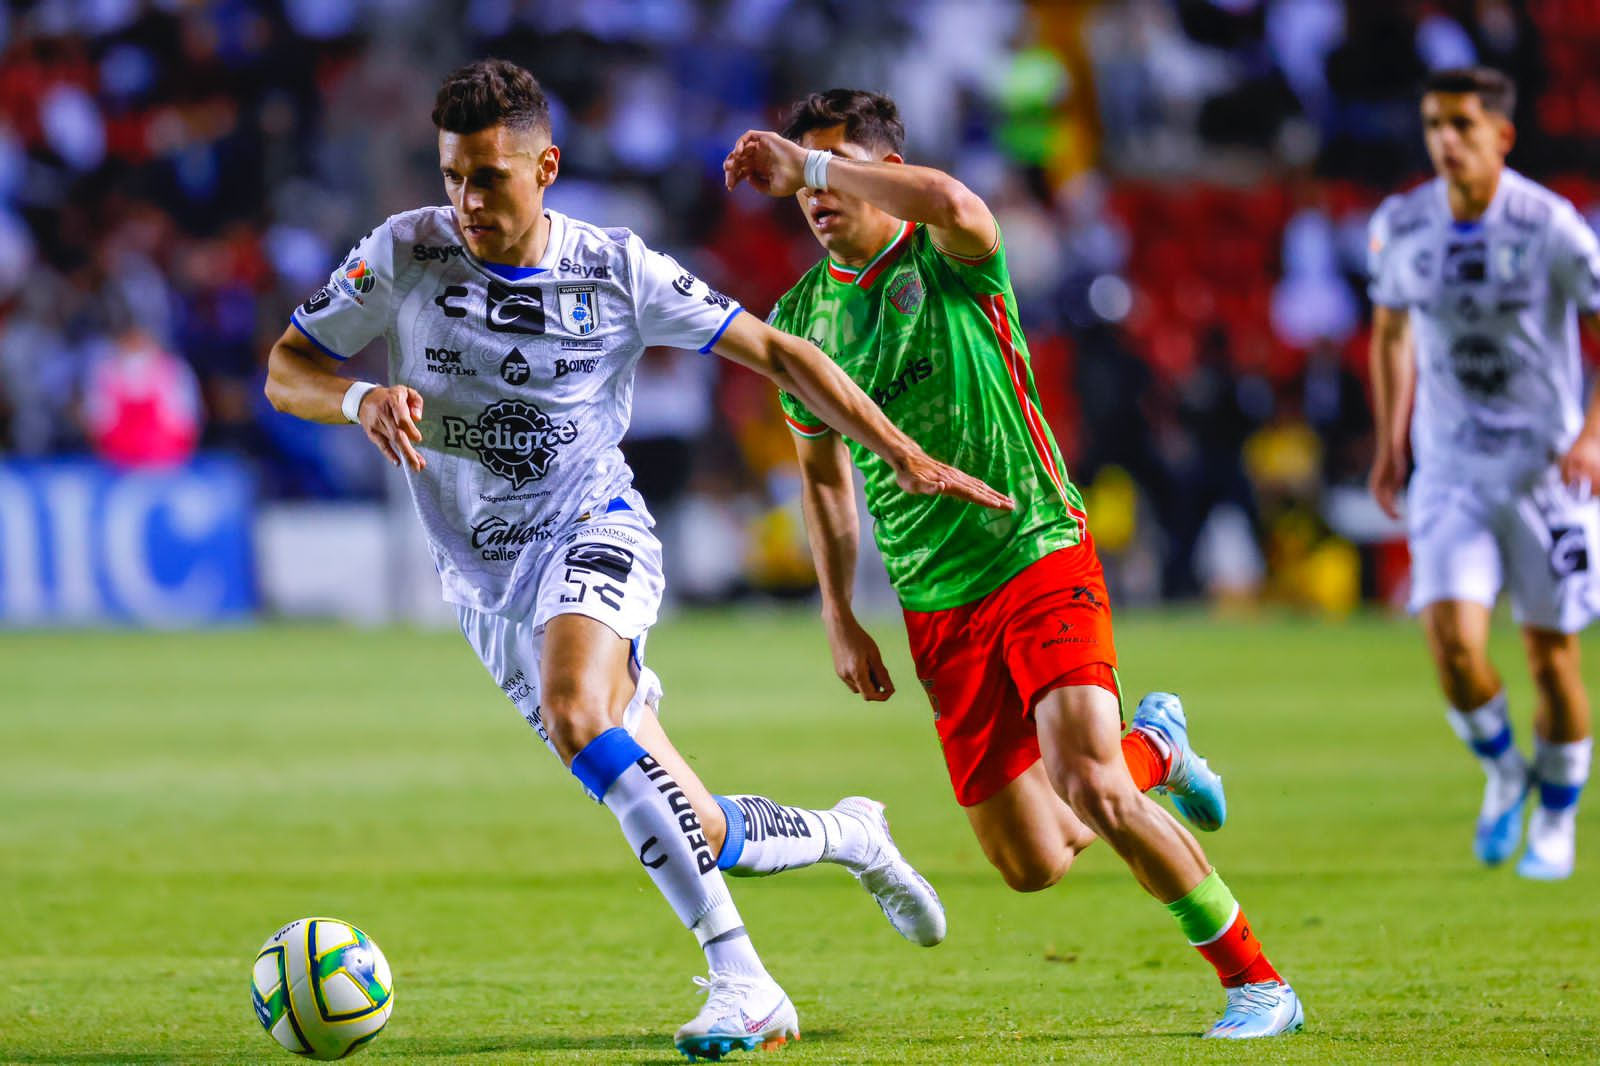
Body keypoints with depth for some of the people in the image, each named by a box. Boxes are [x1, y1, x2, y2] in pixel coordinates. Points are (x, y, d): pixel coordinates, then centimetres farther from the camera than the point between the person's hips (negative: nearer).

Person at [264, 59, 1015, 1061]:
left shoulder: (616, 270, -9)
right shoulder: (405, 254, -6)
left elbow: (773, 351, -2)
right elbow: (286, 370, -1)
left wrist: (904, 454, -7)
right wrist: (363, 399, -24)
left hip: (594, 533, -3)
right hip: (487, 585, 3)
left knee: (575, 713, -37)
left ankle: (740, 980, -35)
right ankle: (847, 835, 31)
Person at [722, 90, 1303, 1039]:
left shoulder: (949, 263, -8)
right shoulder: (802, 319, 7)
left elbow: (951, 202, -36)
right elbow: (822, 468, 22)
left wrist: (808, 163, -28)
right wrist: (840, 616, 16)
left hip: (1040, 558, -5)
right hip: (937, 609, 5)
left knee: (1088, 785, -24)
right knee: (1032, 863, 2)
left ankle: (1256, 979, -9)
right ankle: (1153, 750, 35)